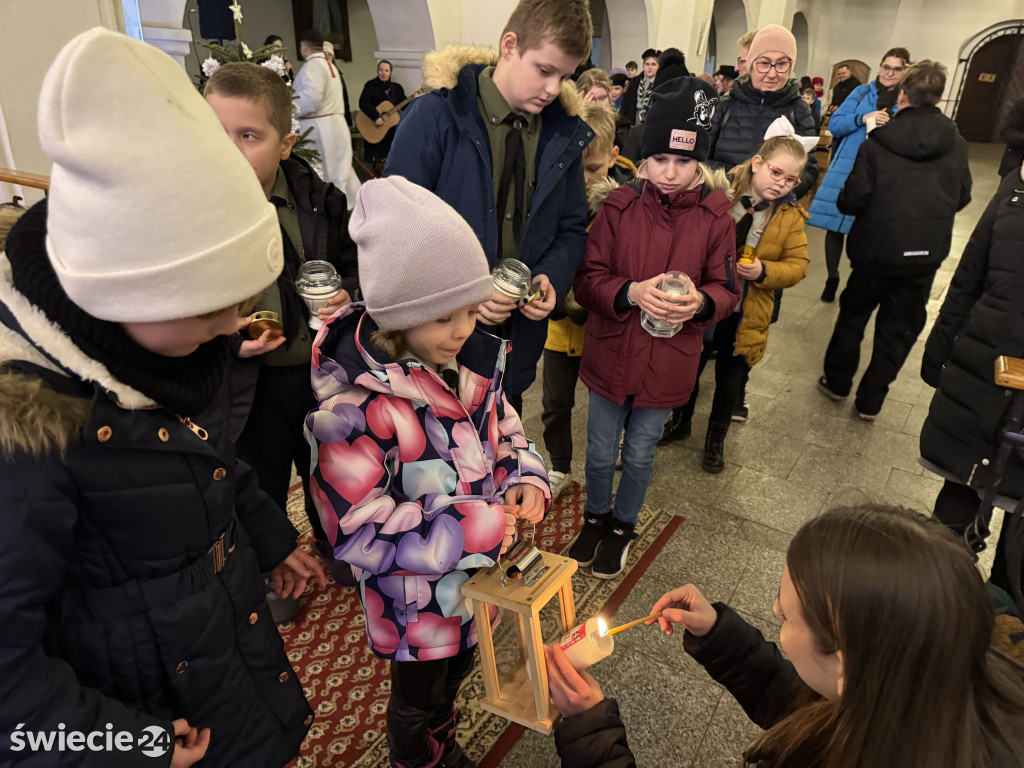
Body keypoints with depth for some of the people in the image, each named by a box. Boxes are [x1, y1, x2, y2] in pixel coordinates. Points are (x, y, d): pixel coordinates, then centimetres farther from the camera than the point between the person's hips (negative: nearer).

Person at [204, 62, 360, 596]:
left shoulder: (320, 199, -9)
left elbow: (352, 264, 7)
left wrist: (348, 296, -13)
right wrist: (228, 341, -23)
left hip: (321, 368, 3)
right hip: (251, 380, -2)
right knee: (260, 483, 18)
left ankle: (332, 542, 54)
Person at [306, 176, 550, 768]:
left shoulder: (470, 363, -10)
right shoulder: (356, 406, -31)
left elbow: (504, 431, 7)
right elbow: (358, 533, -28)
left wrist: (526, 481, -15)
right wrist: (476, 528, -29)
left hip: (479, 573, 7)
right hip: (417, 601, -6)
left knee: (456, 672, 33)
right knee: (417, 701, 22)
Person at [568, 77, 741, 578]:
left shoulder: (715, 216, -6)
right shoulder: (618, 207, -8)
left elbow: (727, 289, -1)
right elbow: (587, 279, -8)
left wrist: (700, 302, -24)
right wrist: (631, 293, -27)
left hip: (668, 362, 0)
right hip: (609, 354, 0)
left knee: (639, 455, 17)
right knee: (600, 452, 16)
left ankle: (623, 524, 44)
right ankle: (596, 515, 45)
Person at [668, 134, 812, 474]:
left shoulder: (790, 216, -2)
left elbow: (797, 265, -1)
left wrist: (763, 271, -19)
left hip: (744, 316, 1)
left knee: (730, 381, 14)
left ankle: (716, 440, 37)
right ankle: (681, 422, 44)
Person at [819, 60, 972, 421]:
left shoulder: (876, 144, -13)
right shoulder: (956, 145, -2)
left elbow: (852, 201, -14)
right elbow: (961, 198, 6)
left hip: (877, 248, -2)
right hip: (927, 253, 2)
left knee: (854, 312, 18)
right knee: (900, 326, 12)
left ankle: (837, 381, 29)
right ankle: (871, 400, 18)